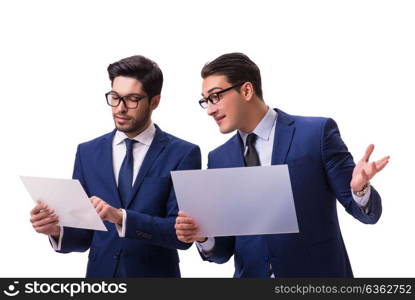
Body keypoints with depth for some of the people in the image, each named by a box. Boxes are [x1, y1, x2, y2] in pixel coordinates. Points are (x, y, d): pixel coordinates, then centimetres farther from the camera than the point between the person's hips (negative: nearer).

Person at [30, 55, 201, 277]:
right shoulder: (88, 152, 3)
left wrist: (120, 217, -27)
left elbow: (182, 233, -15)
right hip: (99, 272, 3)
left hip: (155, 275, -2)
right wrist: (58, 229, -18)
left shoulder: (183, 154, -7)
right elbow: (83, 236, 3)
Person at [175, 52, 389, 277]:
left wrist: (360, 188, -26)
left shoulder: (317, 133, -7)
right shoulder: (219, 160, 6)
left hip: (316, 278, -3)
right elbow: (224, 249, 7)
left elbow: (365, 211, -5)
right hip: (252, 275, 4)